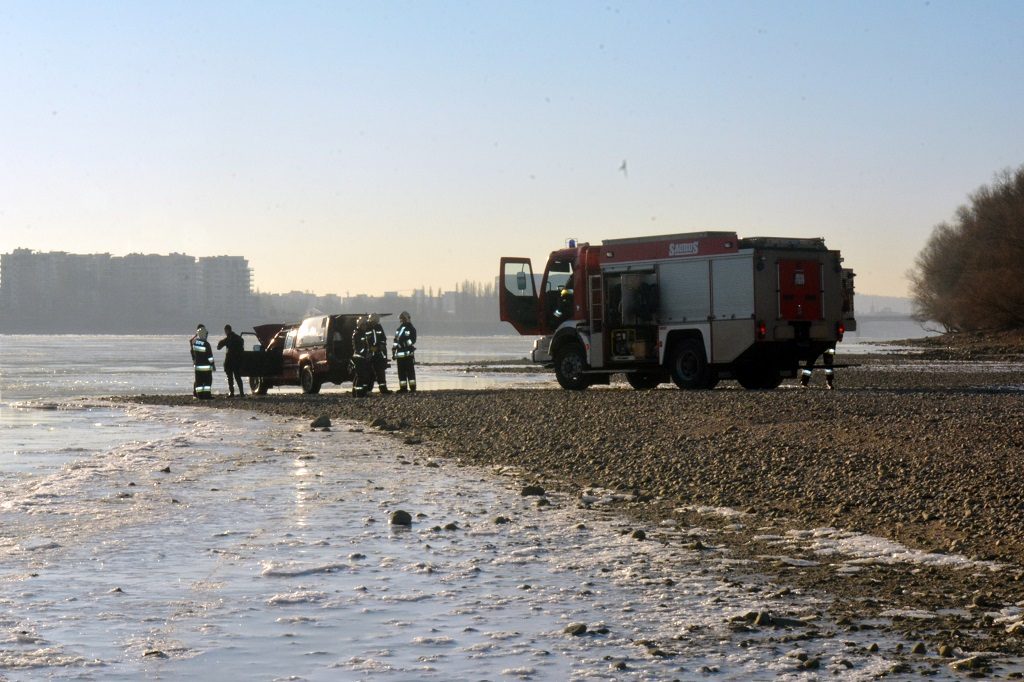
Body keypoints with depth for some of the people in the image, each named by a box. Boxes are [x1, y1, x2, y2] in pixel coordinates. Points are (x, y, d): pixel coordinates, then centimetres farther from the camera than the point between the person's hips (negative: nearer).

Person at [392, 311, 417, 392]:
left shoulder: (411, 329, 1)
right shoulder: (398, 329, 20)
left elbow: (412, 340, -9)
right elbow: (395, 342, 21)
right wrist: (393, 352, 16)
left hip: (408, 353, -6)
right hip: (399, 354, 6)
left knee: (410, 371, -5)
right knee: (401, 372, 7)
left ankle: (412, 388, -3)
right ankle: (403, 388, 12)